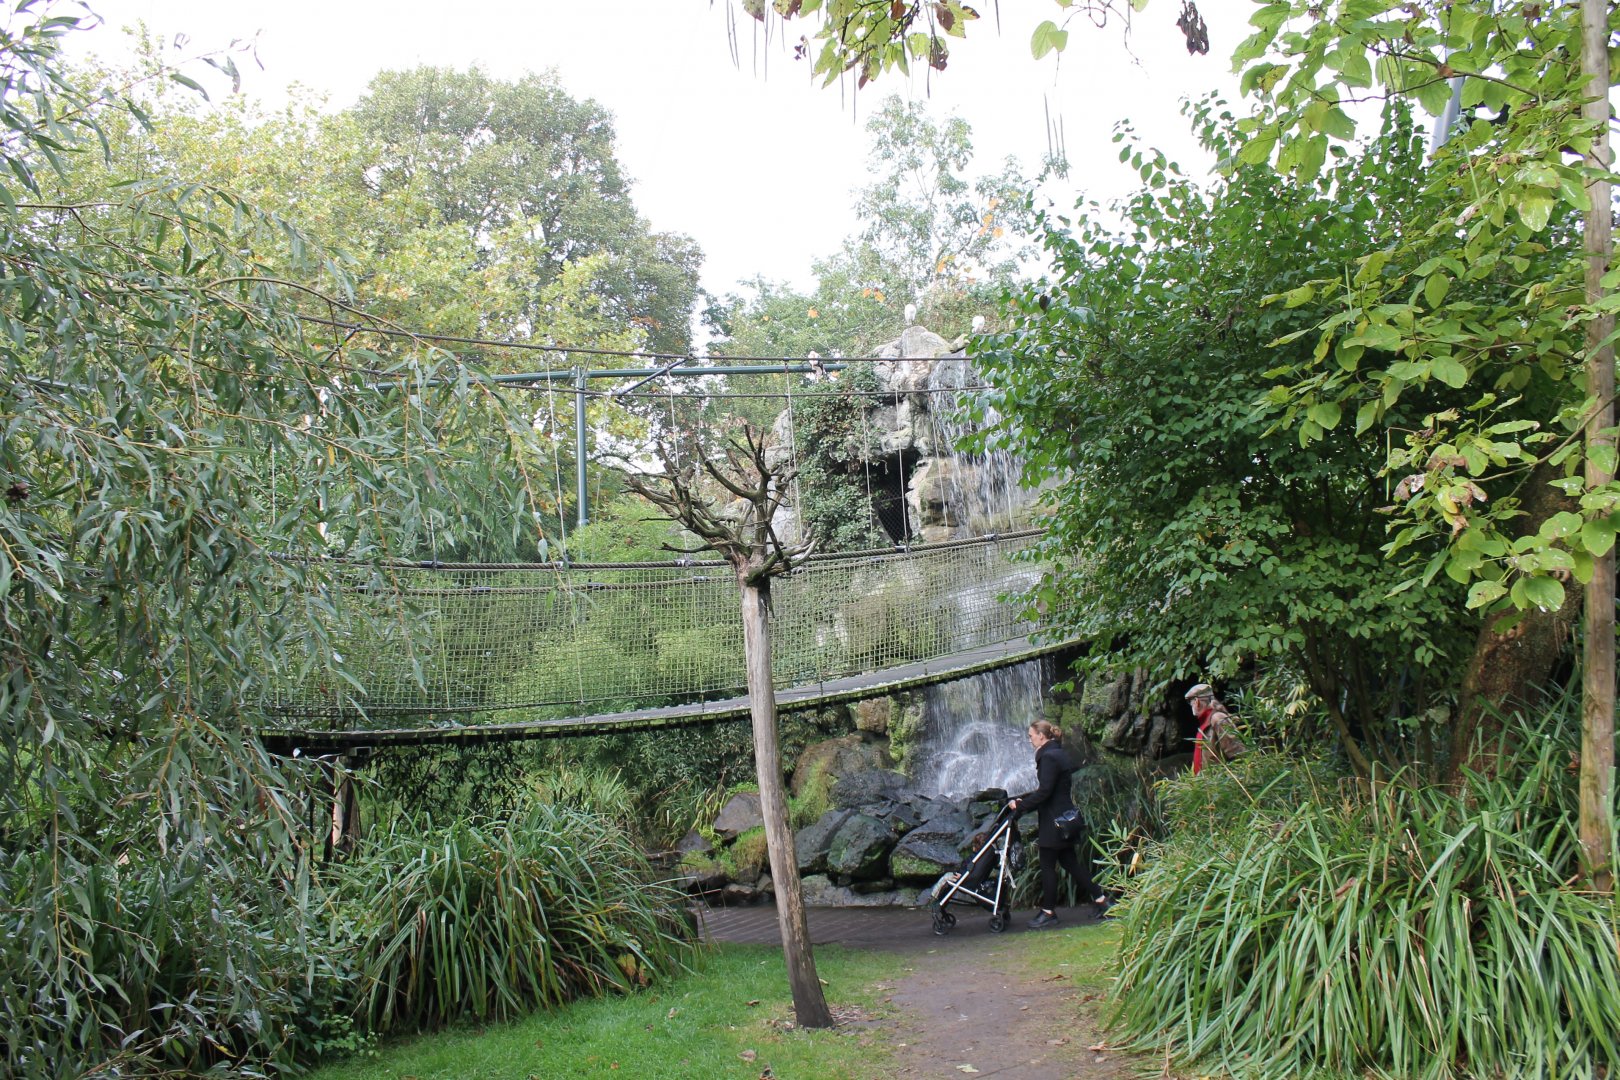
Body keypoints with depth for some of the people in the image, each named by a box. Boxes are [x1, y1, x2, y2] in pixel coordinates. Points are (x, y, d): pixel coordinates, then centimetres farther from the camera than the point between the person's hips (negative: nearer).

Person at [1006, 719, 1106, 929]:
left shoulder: (1049, 757, -17)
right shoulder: (1060, 754, 14)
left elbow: (1044, 792, -23)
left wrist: (1020, 805, -16)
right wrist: (1023, 801, 16)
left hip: (1053, 819, -10)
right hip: (1064, 816, 10)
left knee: (1047, 865, -1)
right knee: (1069, 861, 15)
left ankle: (1048, 912, 6)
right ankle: (1100, 899, 17)